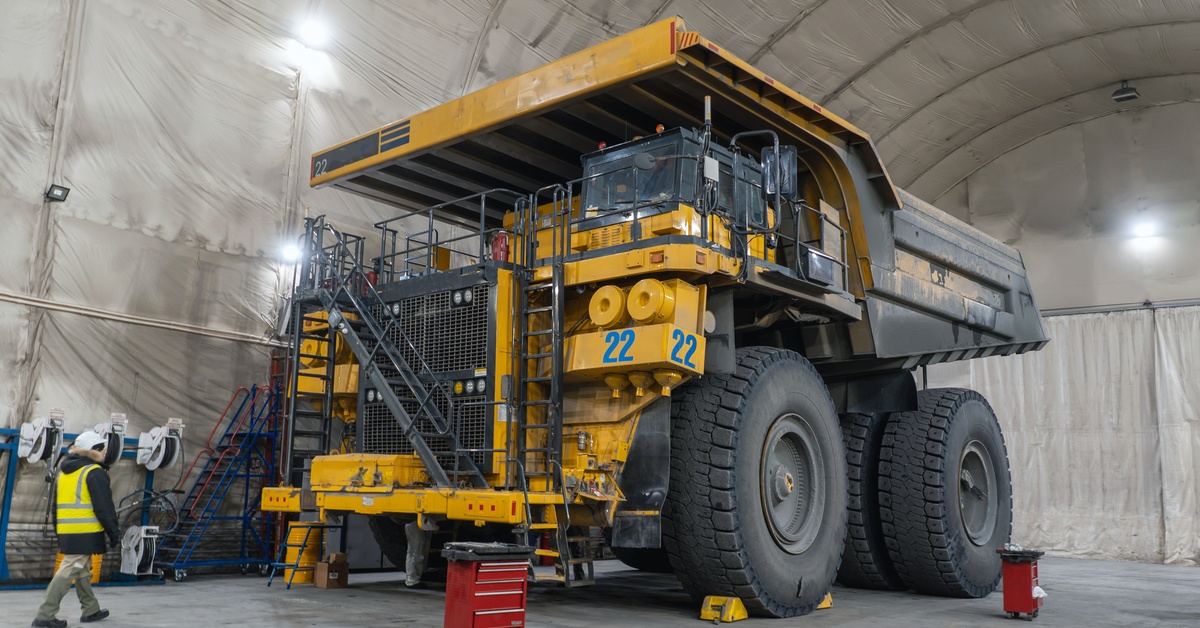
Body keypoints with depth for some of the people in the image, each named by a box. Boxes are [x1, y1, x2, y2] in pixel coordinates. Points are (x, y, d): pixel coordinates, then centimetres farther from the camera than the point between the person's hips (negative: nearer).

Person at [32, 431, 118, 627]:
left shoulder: (65, 472, 17)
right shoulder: (95, 473, -10)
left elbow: (57, 505, 21)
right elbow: (104, 507, -14)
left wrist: (58, 531, 27)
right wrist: (114, 532, -8)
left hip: (66, 531, 9)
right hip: (86, 533, -9)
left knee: (83, 571, 18)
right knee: (68, 571, -8)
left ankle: (91, 610, 26)